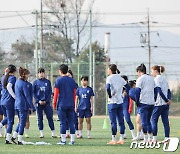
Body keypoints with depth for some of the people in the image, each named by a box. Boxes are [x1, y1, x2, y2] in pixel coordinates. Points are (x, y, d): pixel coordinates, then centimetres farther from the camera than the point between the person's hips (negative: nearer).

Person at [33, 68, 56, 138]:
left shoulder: (48, 82, 5)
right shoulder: (35, 82, 5)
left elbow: (50, 92, 4)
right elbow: (33, 93, 4)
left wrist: (46, 100, -7)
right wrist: (38, 101, -8)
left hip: (47, 102, 0)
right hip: (39, 103, 1)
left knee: (50, 117, -4)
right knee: (40, 118, 3)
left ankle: (53, 132, -2)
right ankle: (41, 133, 8)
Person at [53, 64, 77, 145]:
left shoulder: (58, 80, -4)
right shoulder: (72, 80, 8)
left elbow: (56, 93, -5)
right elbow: (74, 93, 11)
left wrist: (54, 103, 3)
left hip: (62, 105, -4)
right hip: (71, 105, 4)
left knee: (63, 123, -2)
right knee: (71, 122, 5)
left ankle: (63, 140, -3)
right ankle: (72, 140, 3)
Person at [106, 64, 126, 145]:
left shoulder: (109, 78, -8)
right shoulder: (120, 78, 10)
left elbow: (108, 88, -23)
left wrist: (110, 96, -9)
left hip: (112, 102, -6)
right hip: (120, 102, 6)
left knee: (113, 122, -4)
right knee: (121, 121, 7)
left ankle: (113, 140, -4)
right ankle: (121, 139, 9)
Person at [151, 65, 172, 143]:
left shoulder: (157, 79, -7)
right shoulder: (164, 79, 19)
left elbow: (159, 91, -16)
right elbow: (168, 91, 14)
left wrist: (167, 100, -15)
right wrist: (168, 100, 0)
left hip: (159, 103, -8)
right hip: (166, 104, 8)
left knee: (154, 120, -1)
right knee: (165, 121, 6)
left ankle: (154, 138, -6)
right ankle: (167, 138, 2)